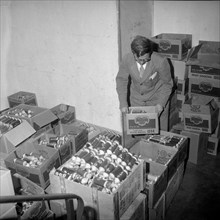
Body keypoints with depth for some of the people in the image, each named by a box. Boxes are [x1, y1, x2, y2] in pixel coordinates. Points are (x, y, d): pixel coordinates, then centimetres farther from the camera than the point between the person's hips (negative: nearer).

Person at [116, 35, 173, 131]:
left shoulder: (161, 61, -29)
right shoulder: (127, 59, -22)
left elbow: (167, 84, -13)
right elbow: (121, 80, -7)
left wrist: (161, 103, -21)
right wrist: (123, 103, -14)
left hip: (156, 97, -2)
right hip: (136, 98, 2)